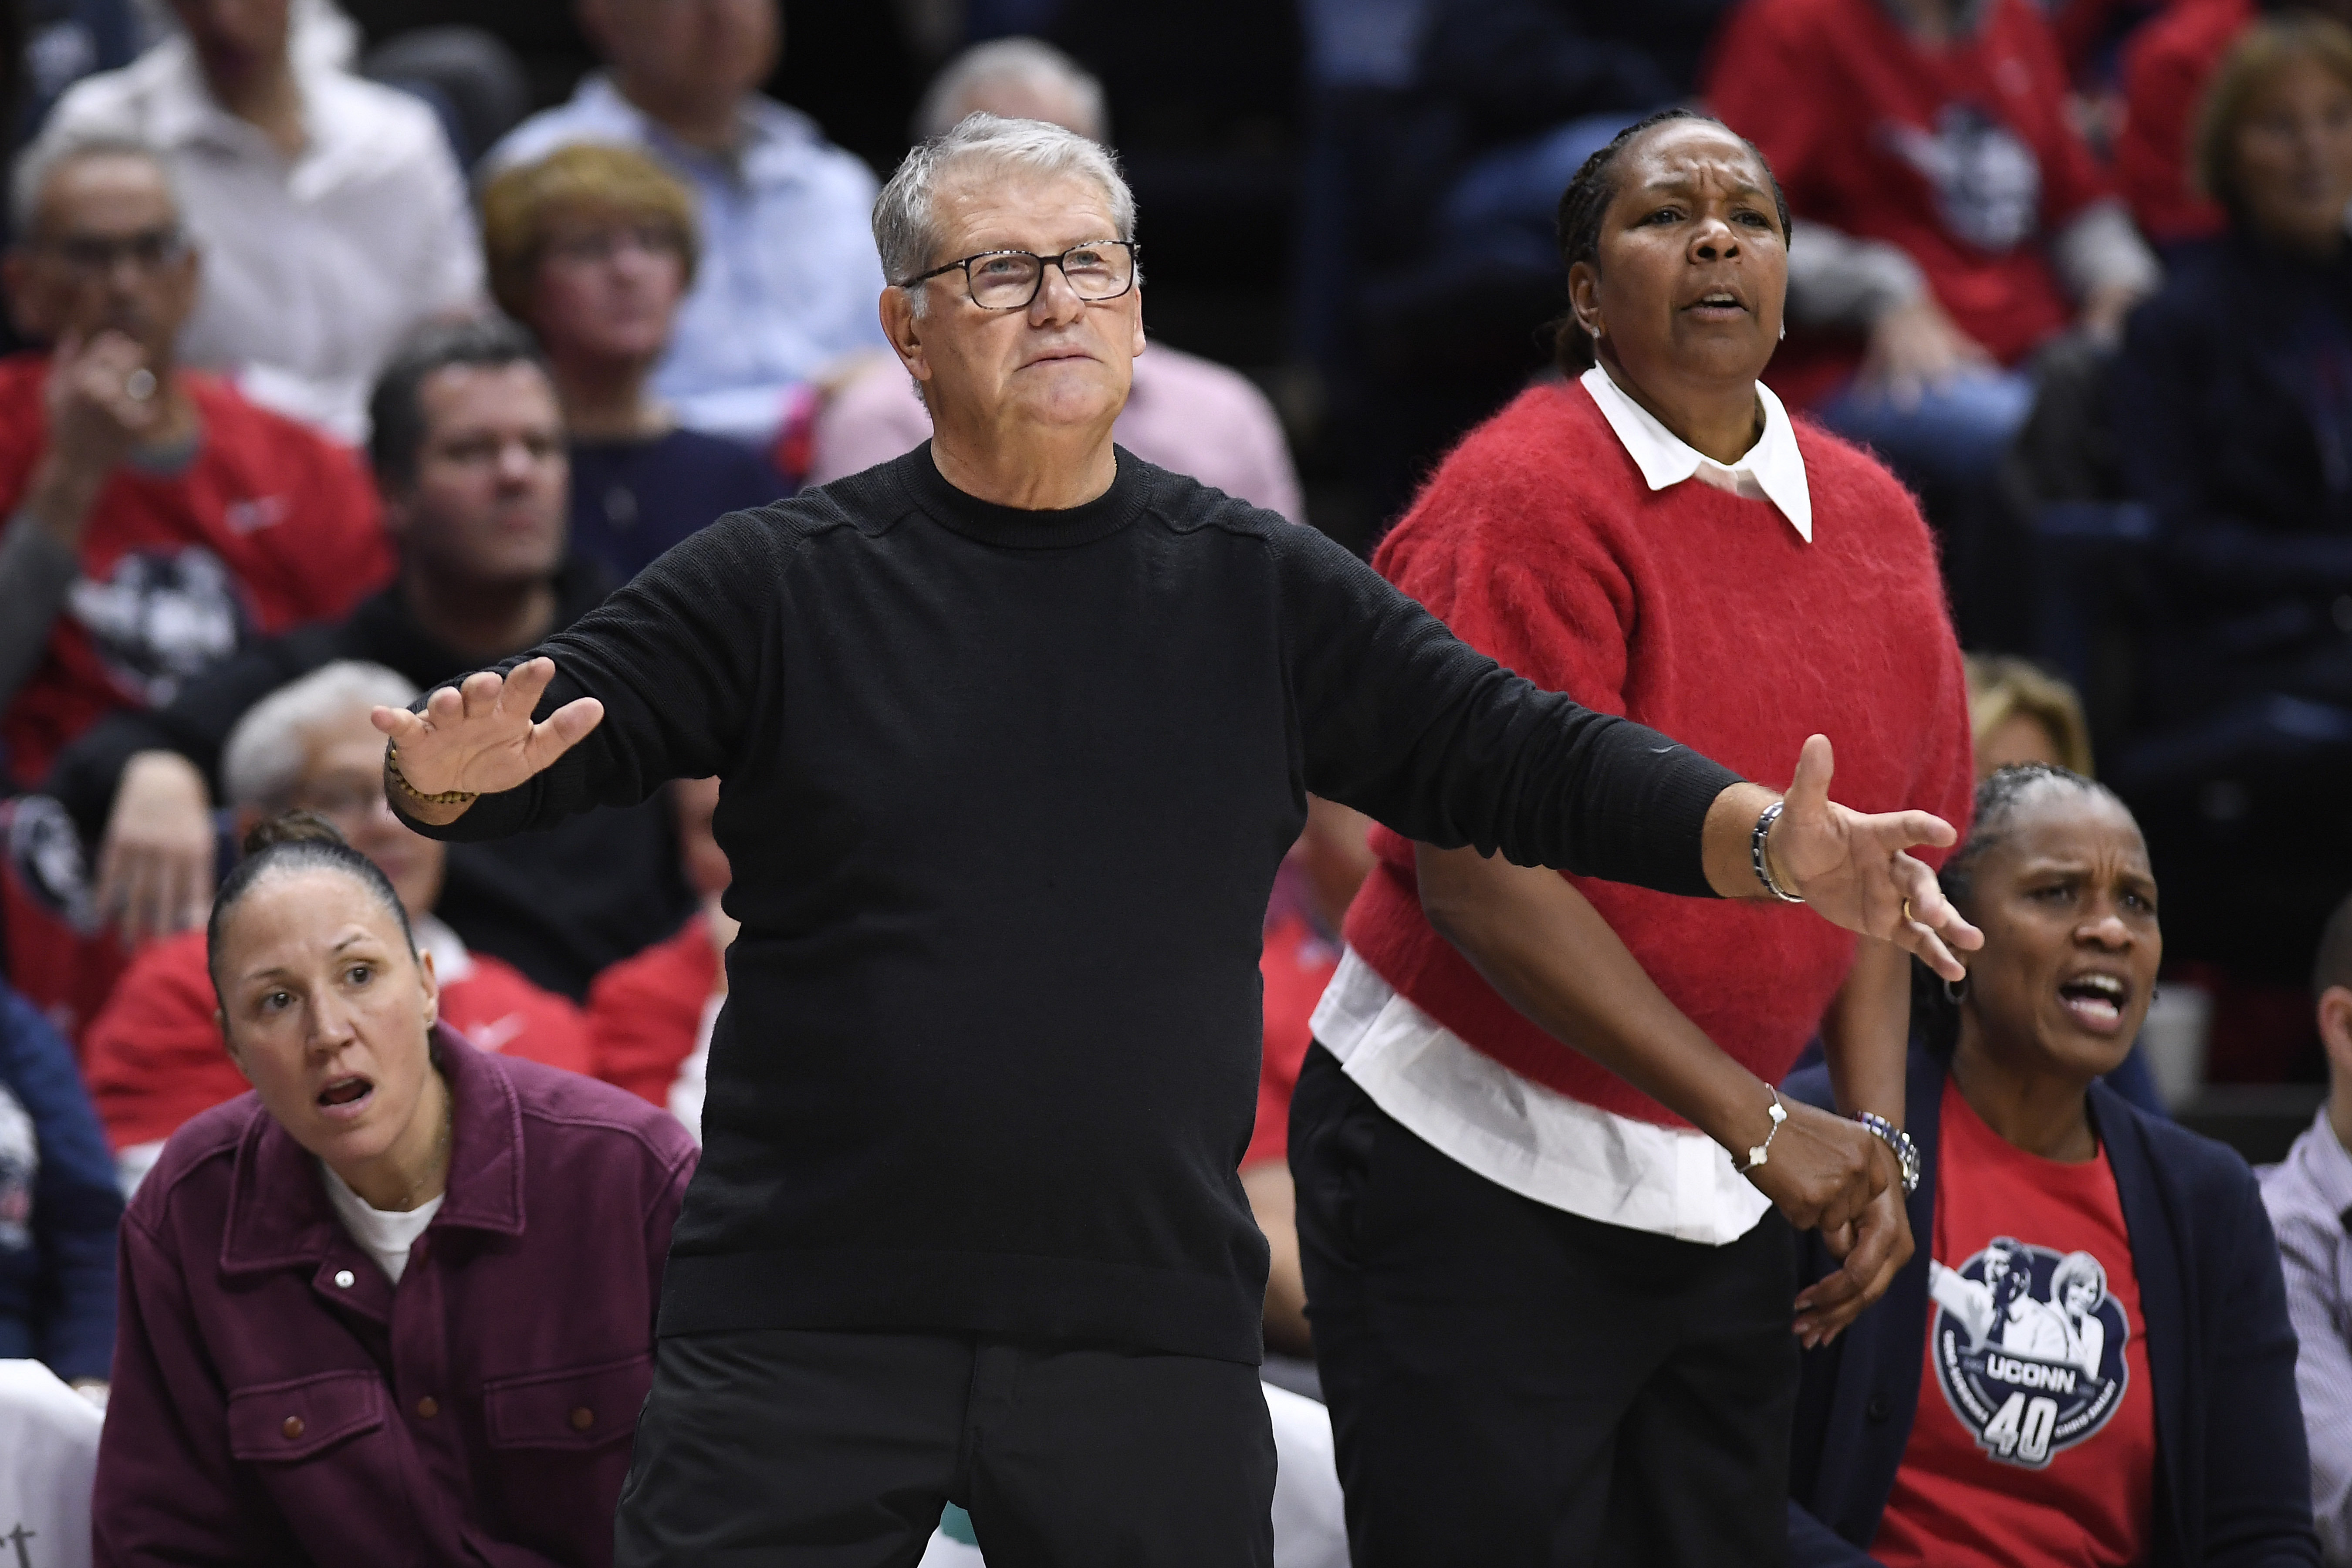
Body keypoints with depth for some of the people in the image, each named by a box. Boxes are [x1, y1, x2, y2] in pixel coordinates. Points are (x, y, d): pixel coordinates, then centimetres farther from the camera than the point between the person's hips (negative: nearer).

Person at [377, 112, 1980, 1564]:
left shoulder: (1264, 593, 8)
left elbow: (1522, 756, 4)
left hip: (1155, 1338, 2)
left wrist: (1770, 842, -11)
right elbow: (548, 725, -3)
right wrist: (451, 771, -27)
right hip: (807, 1319, -2)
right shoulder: (781, 586, 2)